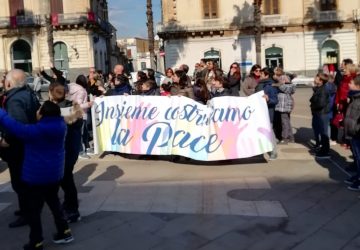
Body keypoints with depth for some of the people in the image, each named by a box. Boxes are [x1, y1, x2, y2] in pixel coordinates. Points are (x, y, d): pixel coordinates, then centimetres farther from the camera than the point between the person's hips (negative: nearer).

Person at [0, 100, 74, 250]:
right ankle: (64, 232, 29)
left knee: (32, 209, 9)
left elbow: (12, 125, -17)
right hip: (55, 174, 7)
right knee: (53, 202, 25)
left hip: (35, 176, -7)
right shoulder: (60, 125, -6)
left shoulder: (35, 131, -23)